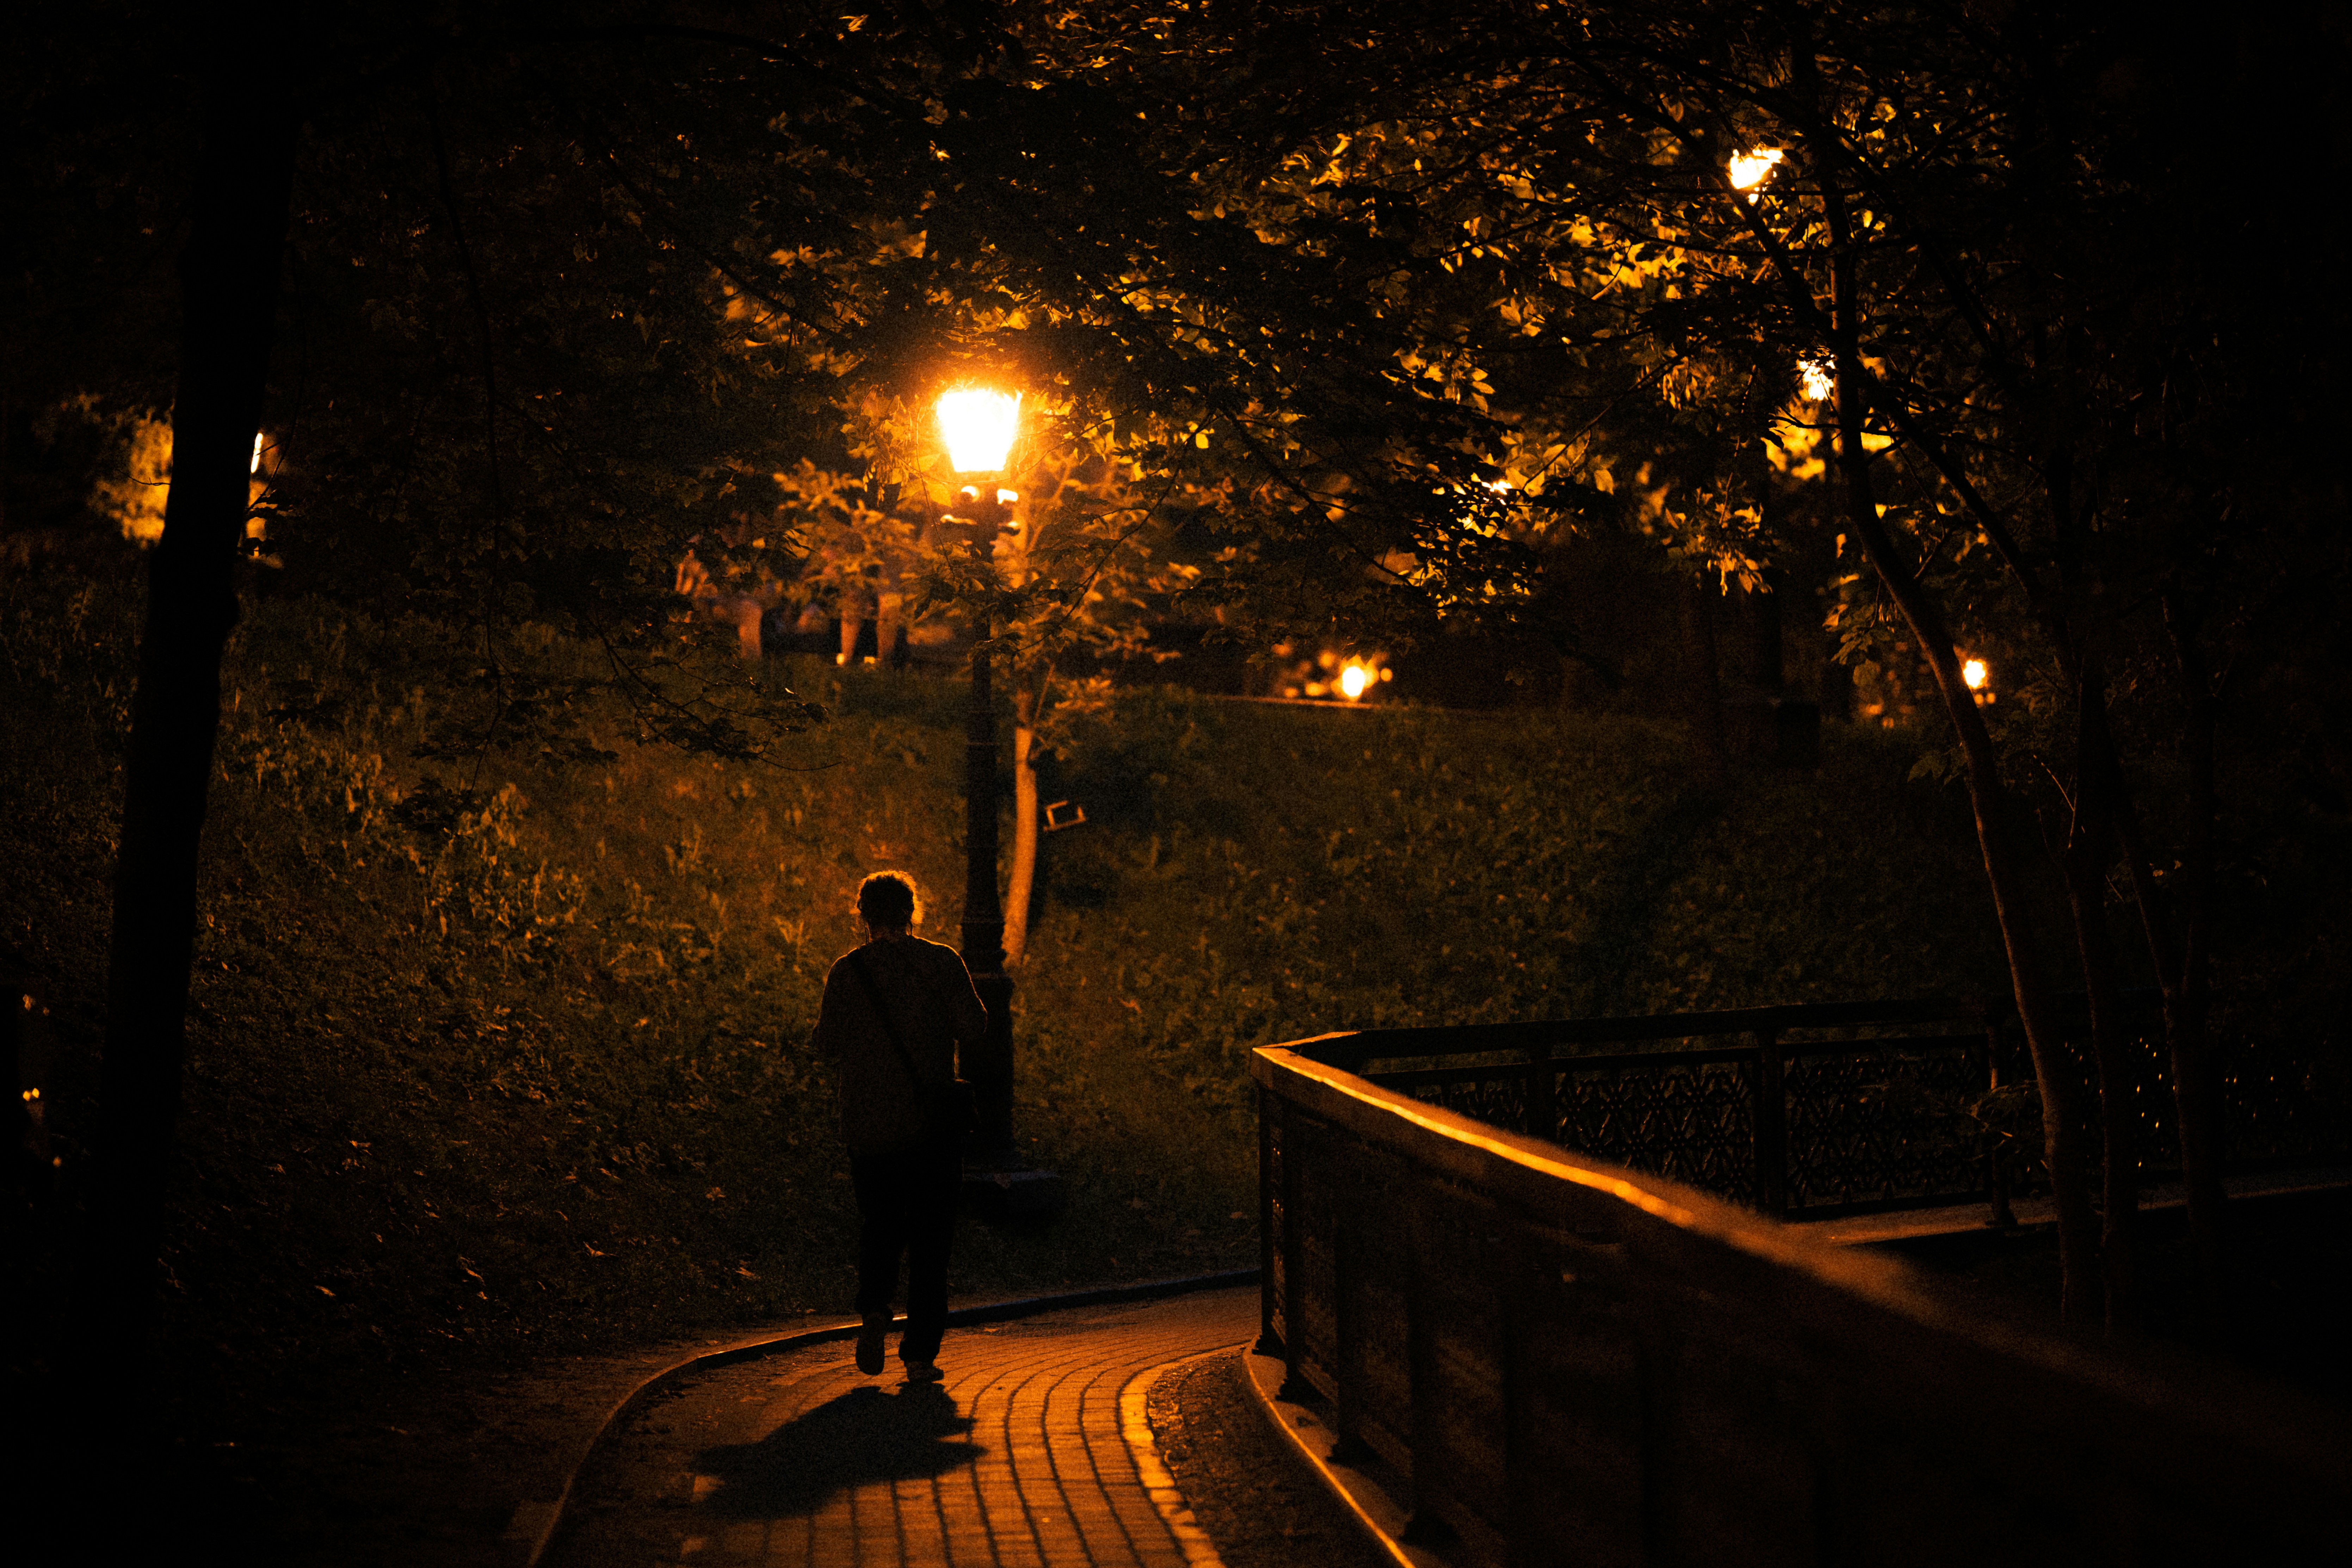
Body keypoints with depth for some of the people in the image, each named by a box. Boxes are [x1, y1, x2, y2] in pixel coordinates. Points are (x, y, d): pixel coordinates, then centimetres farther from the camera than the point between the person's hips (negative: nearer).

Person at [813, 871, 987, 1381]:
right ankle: (921, 1353, 4)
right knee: (930, 1235, 7)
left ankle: (874, 1308, -7)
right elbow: (974, 1029, -6)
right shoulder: (942, 963, -4)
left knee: (879, 1225, 18)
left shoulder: (847, 970, -2)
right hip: (934, 1121, -1)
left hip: (868, 1123, 1)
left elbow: (828, 1041, -1)